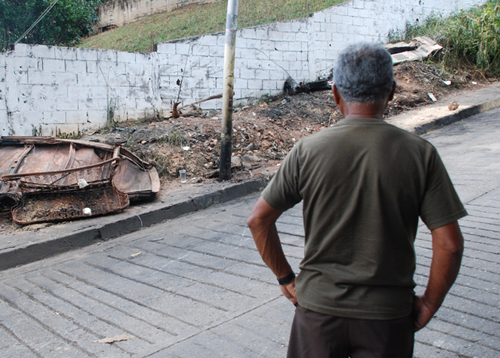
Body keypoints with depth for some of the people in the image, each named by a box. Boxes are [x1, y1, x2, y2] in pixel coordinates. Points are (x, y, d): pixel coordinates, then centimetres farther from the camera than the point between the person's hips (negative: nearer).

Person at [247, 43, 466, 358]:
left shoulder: (308, 151, -9)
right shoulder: (420, 154, -10)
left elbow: (259, 220, -4)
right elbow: (450, 244, -11)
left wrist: (286, 278, 7)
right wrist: (429, 304, 3)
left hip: (318, 306, 0)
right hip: (388, 313, 0)